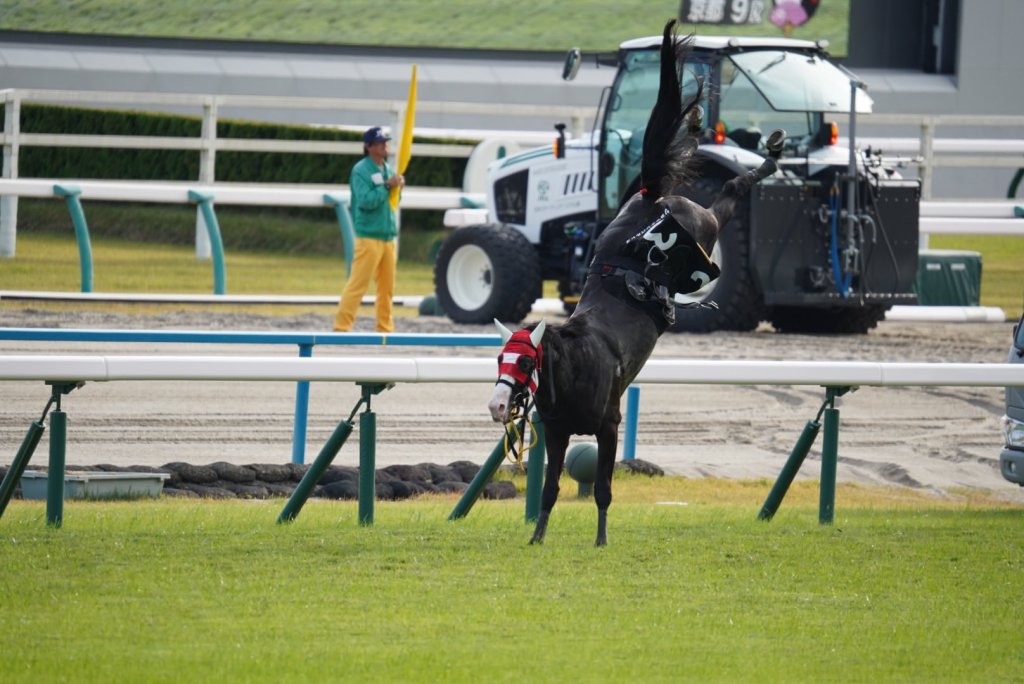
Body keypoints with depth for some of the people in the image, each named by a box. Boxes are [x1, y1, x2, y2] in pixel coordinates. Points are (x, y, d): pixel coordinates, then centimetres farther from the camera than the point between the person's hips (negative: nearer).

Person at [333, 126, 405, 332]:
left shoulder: (388, 169, 14)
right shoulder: (361, 170, -9)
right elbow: (366, 201, -20)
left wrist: (398, 187, 1)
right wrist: (387, 186, -18)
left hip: (388, 235, 8)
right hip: (369, 236, -8)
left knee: (387, 286, 11)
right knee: (357, 283, -12)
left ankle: (385, 328, 18)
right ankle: (341, 327, -12)